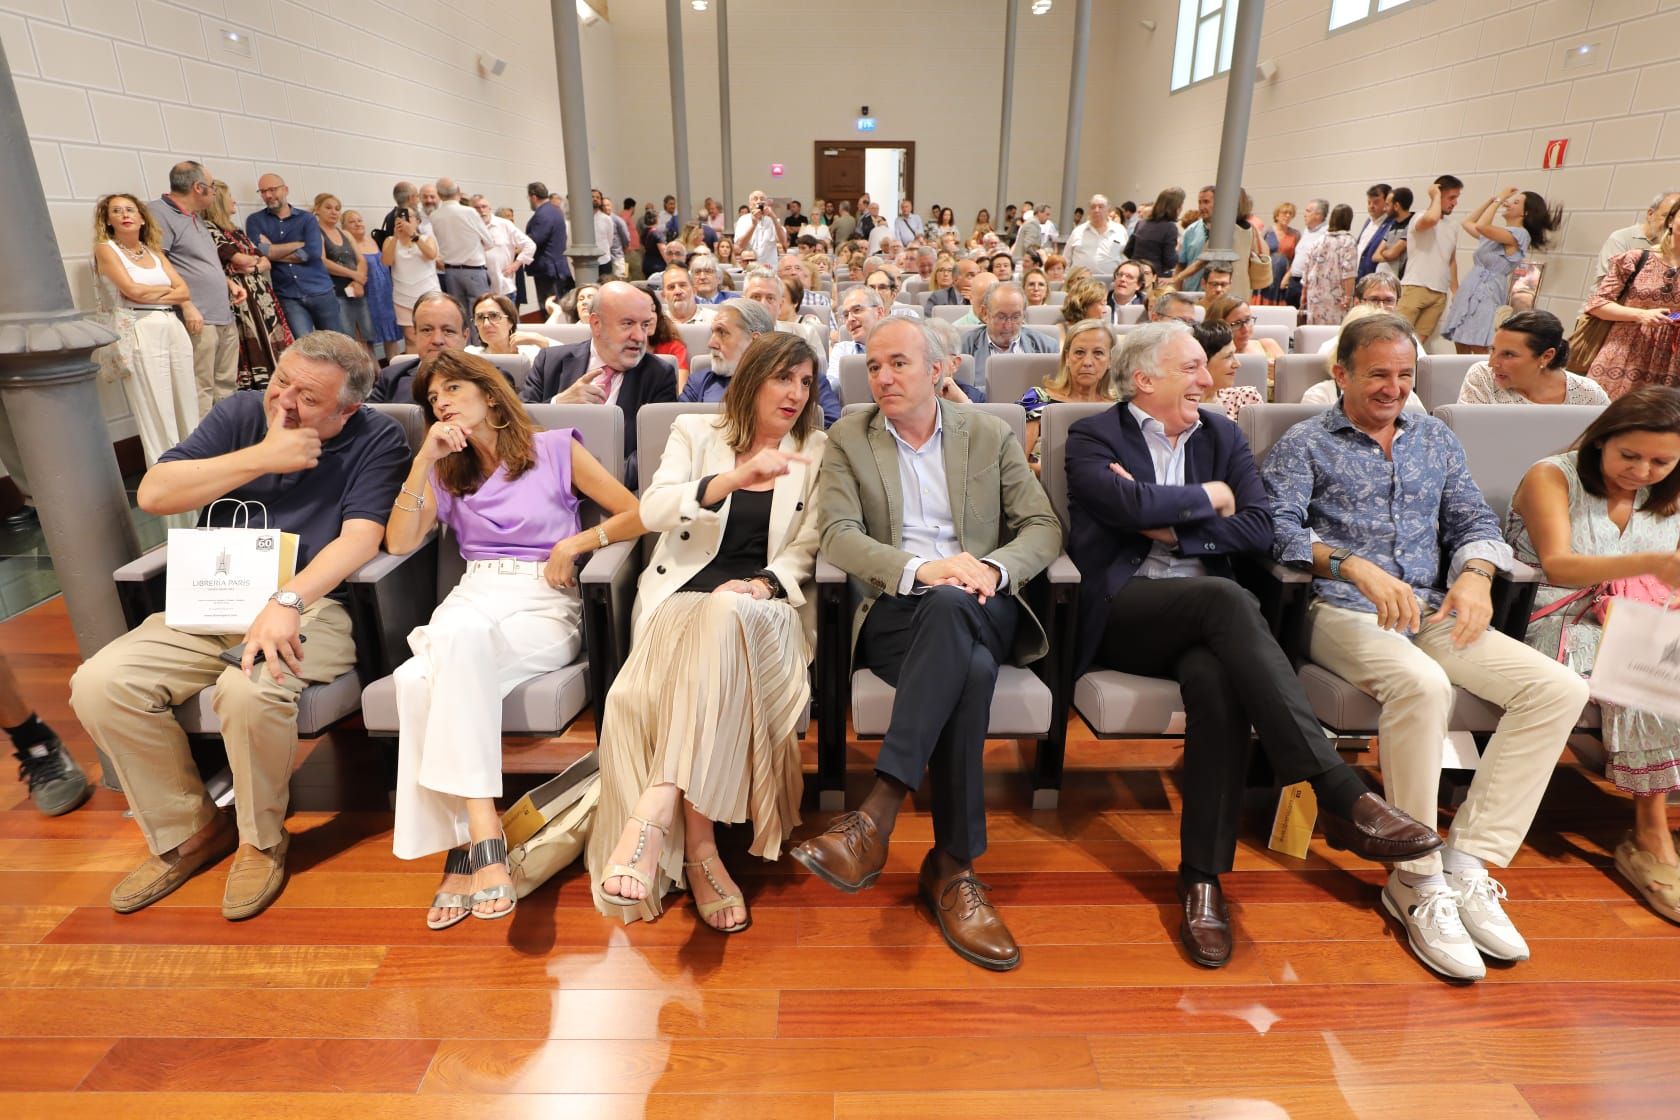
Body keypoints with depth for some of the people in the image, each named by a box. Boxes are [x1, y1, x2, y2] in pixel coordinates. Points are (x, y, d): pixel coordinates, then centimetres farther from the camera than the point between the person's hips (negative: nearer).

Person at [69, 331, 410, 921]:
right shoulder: (240, 414, 7)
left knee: (249, 689, -34)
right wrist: (262, 457, -11)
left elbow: (361, 536, -16)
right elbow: (153, 493, -1)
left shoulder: (376, 439, -4)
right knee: (99, 685, -14)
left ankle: (261, 840, -5)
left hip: (312, 607, -5)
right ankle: (189, 831, 6)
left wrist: (287, 601, -29)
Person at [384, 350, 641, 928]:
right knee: (418, 680, -33)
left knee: (461, 637, -38)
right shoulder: (446, 472, 23)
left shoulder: (556, 448, 10)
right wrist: (425, 459, 2)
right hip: (472, 598, 4)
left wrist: (575, 543, -9)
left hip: (545, 606, -4)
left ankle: (468, 847, -36)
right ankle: (480, 837, -31)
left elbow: (637, 515, 5)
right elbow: (398, 543, 6)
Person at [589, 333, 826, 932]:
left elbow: (804, 549, 9)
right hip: (683, 597, 1)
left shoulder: (815, 453, 16)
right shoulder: (695, 433, 13)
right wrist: (735, 478, -22)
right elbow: (653, 511, -6)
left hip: (764, 606, 0)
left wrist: (761, 584, -14)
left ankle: (651, 819, -41)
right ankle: (698, 848, -24)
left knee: (725, 615, -38)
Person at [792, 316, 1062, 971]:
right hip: (894, 611, -1)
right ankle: (953, 869, -30)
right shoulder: (848, 439, 13)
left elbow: (1044, 527, 8)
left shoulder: (990, 436, 15)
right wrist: (919, 568, -20)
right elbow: (838, 535, -3)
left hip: (979, 608, 1)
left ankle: (877, 815, -40)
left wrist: (993, 567, -14)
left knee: (948, 606, -38)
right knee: (970, 669, -36)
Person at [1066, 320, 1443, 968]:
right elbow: (1128, 505, -16)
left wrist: (1168, 524, -5)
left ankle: (1202, 881, -25)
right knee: (1224, 597, -35)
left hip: (1204, 612, 3)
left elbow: (1258, 529, 4)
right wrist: (1207, 497, -1)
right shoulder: (1093, 437, 6)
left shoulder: (1222, 436, 19)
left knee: (1217, 679, -33)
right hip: (1124, 611, -3)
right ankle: (1342, 797, -35)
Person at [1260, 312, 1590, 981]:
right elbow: (1278, 525, -10)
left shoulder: (1435, 438, 23)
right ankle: (1416, 880, -18)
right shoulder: (1305, 444, 6)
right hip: (1343, 614, -5)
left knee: (1560, 688, -16)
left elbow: (1473, 519, 18)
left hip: (1432, 614, 6)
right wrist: (1355, 566, -25)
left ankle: (1467, 862, -14)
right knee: (1422, 685, -35)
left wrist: (1476, 573, -5)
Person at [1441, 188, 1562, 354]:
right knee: (1461, 349, 3)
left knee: (1478, 350, -14)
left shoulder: (1520, 234, -7)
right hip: (1470, 290, 8)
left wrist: (1499, 198, -9)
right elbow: (1468, 224, 32)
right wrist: (1491, 201, 21)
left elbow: (1481, 226, -22)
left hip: (1487, 294, -8)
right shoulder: (1495, 233, 19)